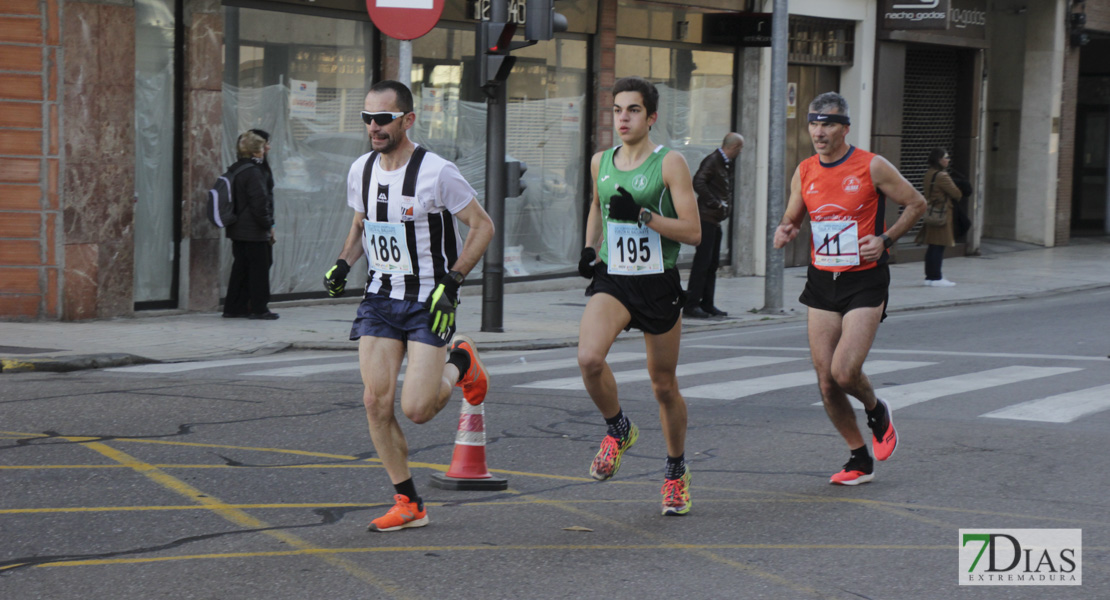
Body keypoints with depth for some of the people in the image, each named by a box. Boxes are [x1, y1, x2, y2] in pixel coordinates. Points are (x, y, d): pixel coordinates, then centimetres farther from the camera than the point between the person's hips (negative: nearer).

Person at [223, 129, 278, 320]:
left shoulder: (234, 170, 12)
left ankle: (233, 307, 15)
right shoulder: (253, 173, -17)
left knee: (240, 268, 13)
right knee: (259, 268, 1)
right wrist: (268, 225, -9)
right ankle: (258, 308, 5)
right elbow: (260, 202, -20)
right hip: (254, 232, -9)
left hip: (237, 230, 9)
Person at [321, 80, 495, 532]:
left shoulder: (436, 173, -15)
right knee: (376, 402, -6)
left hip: (429, 301, -5)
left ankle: (458, 364, 22)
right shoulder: (360, 171, 3)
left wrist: (450, 282, -15)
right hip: (380, 298, 5)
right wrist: (343, 265, 3)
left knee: (417, 409, -12)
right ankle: (408, 505, 8)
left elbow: (482, 226, -8)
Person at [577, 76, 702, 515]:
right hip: (612, 281, 3)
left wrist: (643, 215, -23)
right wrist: (589, 249, 13)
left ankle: (676, 471, 31)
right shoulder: (601, 162, 6)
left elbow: (693, 232, -12)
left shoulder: (670, 163, -8)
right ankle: (618, 430, 3)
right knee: (588, 358, -25)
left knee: (663, 386, 9)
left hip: (659, 285, -2)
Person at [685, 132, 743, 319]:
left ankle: (707, 304, 17)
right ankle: (691, 305, -8)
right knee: (702, 261, -9)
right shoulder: (712, 160, -12)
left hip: (716, 219, 9)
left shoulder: (728, 163, 16)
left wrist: (725, 203, 10)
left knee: (713, 263, 11)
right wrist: (714, 203, -17)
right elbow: (698, 183, -22)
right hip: (706, 217, -9)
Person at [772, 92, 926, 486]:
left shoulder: (873, 167, -9)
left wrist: (885, 239, -11)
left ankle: (877, 412, 18)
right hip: (821, 280, 5)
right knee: (826, 381, 2)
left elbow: (916, 204, 1)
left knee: (845, 371, -17)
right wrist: (783, 233, -7)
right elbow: (791, 219, 17)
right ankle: (860, 460, 18)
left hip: (865, 281, -5)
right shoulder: (804, 173, 4)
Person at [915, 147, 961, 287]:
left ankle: (930, 276, 16)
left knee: (932, 247, 12)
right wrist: (959, 196, 8)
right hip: (942, 214, -9)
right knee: (939, 246, -6)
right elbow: (956, 194, -15)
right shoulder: (942, 176, -16)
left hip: (930, 212, 9)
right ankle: (936, 278, -5)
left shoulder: (928, 174, 12)